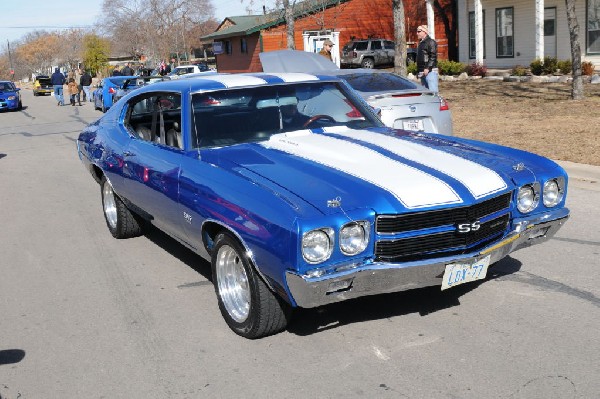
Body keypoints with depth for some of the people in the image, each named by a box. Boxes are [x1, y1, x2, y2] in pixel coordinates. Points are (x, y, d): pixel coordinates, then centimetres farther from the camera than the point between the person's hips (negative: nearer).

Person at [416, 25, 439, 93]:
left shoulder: (431, 42, -7)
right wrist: (419, 71, 19)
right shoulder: (420, 43, 21)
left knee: (432, 91, -14)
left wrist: (427, 68, -22)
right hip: (422, 72, 9)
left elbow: (433, 57, -16)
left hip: (430, 71, -9)